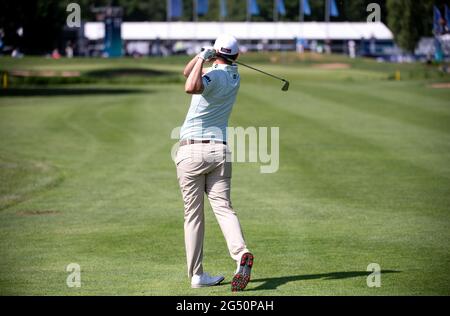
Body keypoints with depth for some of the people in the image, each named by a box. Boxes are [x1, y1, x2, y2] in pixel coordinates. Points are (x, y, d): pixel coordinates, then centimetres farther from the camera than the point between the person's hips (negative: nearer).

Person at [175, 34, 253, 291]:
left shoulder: (214, 75, -10)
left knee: (193, 215, 3)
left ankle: (197, 274, 6)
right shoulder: (235, 77, 13)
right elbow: (188, 73, 20)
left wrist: (202, 58, -20)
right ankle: (241, 253, -29)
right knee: (223, 207, -3)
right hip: (220, 151, 5)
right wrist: (202, 58, 2)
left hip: (192, 151, -5)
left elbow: (191, 87, -34)